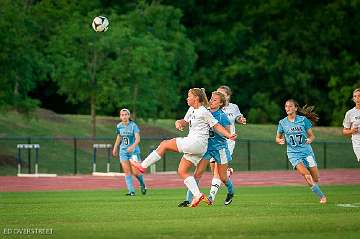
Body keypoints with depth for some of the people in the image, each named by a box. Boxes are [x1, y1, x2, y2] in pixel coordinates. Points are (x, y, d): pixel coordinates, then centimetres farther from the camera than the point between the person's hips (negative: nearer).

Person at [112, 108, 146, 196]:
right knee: (127, 172, -5)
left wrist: (132, 146, -37)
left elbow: (137, 139, -20)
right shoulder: (119, 126, 3)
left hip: (133, 151, -4)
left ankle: (142, 184, 21)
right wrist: (115, 148, 27)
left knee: (135, 172, -8)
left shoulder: (133, 125, -12)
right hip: (123, 151, 4)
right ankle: (131, 191, -3)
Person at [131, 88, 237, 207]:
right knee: (182, 171, 5)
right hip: (192, 145, 10)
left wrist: (229, 135, -16)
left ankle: (143, 165, 1)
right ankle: (197, 195, -4)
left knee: (164, 144, -4)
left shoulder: (204, 112, -9)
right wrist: (179, 122, 4)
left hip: (197, 143, -10)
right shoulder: (191, 110, 16)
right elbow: (185, 122, 28)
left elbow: (217, 126, -7)